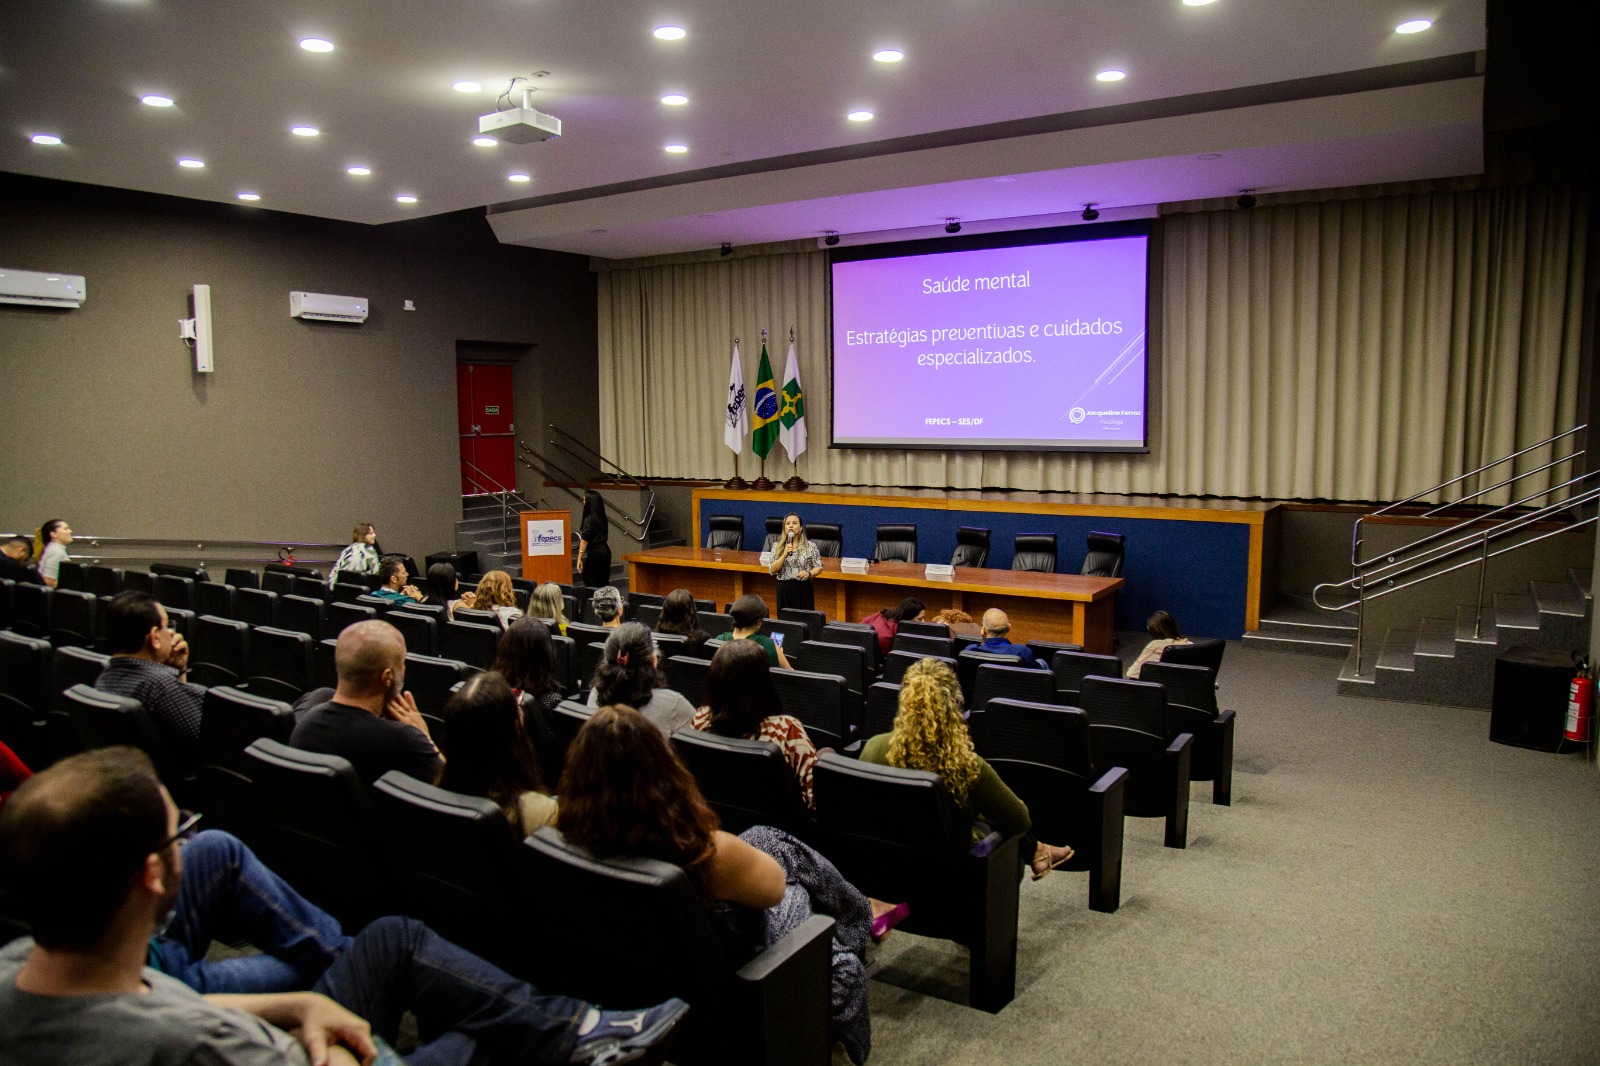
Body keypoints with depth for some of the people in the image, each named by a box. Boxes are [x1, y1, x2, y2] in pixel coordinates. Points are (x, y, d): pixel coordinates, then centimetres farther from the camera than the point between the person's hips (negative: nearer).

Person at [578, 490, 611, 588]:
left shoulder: (589, 519, -13)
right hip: (605, 550, 8)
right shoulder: (602, 517, 10)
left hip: (594, 553, -8)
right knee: (604, 580, 11)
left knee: (591, 582, -3)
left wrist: (579, 558, -15)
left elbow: (584, 540, -16)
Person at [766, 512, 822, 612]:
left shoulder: (810, 546, -1)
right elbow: (772, 570, -2)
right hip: (784, 590, 1)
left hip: (803, 589, -1)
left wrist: (809, 573, -17)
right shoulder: (777, 546, 3)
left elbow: (819, 567, 3)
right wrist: (785, 554, -13)